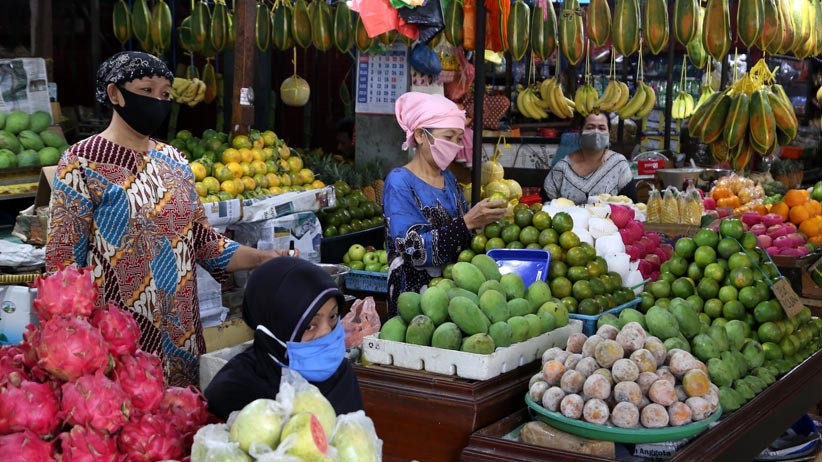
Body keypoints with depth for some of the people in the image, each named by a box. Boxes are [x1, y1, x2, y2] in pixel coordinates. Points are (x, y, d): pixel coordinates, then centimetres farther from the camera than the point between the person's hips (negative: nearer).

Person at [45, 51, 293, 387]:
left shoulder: (173, 162, 10)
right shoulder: (82, 163, -8)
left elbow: (202, 240, 11)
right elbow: (63, 258, -9)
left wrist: (261, 258, -1)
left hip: (179, 330, 6)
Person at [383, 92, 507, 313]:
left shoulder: (449, 179, 10)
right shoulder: (399, 183, -8)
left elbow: (462, 239, 14)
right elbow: (414, 249, -17)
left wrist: (483, 221, -4)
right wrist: (467, 223, -23)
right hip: (414, 295, -5)